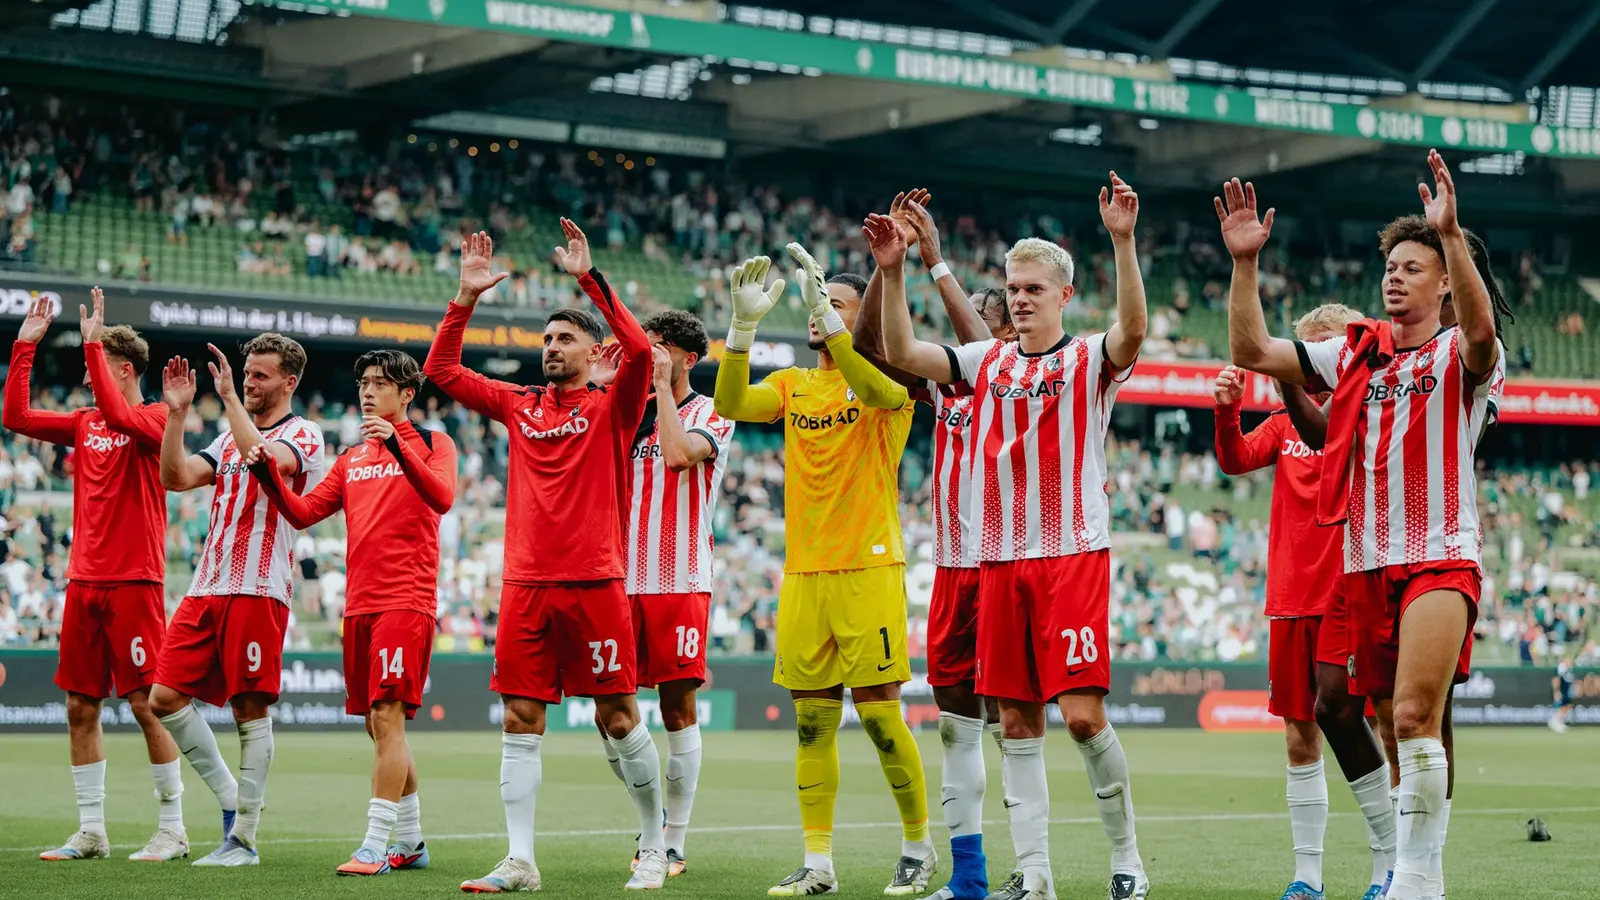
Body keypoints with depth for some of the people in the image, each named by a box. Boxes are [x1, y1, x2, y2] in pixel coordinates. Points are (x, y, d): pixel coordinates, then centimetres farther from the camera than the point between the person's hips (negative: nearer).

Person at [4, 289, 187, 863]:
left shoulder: (154, 420, -6)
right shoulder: (84, 424, 14)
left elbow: (118, 415, -26)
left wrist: (93, 343, -22)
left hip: (133, 583, -7)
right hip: (83, 581, 7)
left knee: (146, 703, -6)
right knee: (80, 707, 6)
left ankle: (173, 829, 3)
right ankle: (90, 832, 13)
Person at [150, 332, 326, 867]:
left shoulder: (302, 435, -1)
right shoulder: (232, 436, 21)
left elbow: (265, 458, -23)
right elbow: (176, 477, 10)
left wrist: (229, 397, -20)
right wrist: (177, 413, 1)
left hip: (257, 590, -7)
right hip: (206, 588, 7)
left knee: (251, 711, -5)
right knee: (166, 698, 0)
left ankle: (243, 838, 1)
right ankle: (231, 800, 13)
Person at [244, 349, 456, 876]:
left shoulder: (432, 444, 1)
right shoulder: (352, 457, 18)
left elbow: (442, 499, -18)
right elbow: (303, 514, 13)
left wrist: (398, 445, -29)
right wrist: (268, 476, -3)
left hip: (406, 602, -7)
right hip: (358, 604, 7)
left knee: (387, 716, -13)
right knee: (380, 726, 10)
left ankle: (375, 846, -14)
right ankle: (411, 842, 20)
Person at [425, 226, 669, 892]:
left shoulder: (612, 407, 1)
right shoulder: (519, 405, 13)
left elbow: (639, 350, -17)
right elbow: (441, 370, 14)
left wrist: (589, 277, -17)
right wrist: (467, 297, 6)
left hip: (595, 582, -4)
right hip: (525, 584, 4)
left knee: (618, 718, 1)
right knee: (520, 722, 1)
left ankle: (655, 847, 16)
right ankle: (519, 862, 4)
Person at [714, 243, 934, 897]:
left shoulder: (886, 378, -1)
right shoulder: (793, 385, 13)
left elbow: (877, 388, -26)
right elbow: (730, 404, -4)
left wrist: (824, 310, -31)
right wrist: (744, 324, -16)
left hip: (868, 570, -5)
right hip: (802, 573, 5)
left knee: (878, 714, -3)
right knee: (813, 723, 6)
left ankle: (918, 844, 14)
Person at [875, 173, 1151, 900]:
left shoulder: (1089, 360, -1)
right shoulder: (988, 362, 12)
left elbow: (1132, 330, -21)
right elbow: (902, 353, 5)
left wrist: (1122, 241, -32)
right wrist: (892, 272, -7)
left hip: (1073, 555, -5)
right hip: (1000, 560, 5)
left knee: (1083, 714, -11)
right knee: (1016, 721, 4)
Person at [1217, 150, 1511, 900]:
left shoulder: (1460, 355, 1)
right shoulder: (1355, 354, 14)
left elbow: (1480, 326, -24)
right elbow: (1251, 351, 9)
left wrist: (1452, 234, -35)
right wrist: (1244, 261, -1)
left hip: (1440, 559, -5)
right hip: (1366, 565, 5)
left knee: (1415, 715, -21)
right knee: (1402, 731, 10)